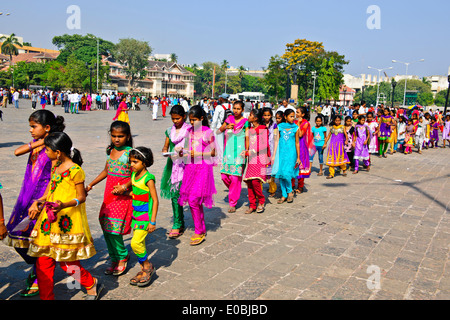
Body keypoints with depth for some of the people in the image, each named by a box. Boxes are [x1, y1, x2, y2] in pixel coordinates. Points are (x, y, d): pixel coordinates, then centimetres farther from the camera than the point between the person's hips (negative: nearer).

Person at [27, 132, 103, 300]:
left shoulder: (75, 170, -14)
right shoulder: (56, 166, 11)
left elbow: (81, 197, -13)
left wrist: (64, 204, -29)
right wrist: (38, 202, 11)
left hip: (66, 221, -8)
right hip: (50, 220, 8)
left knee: (66, 261, 1)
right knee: (43, 262, 8)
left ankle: (92, 285, 24)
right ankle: (46, 296, 20)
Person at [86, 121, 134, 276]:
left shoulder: (129, 153, -10)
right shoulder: (110, 151, 11)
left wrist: (124, 187, -25)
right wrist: (90, 185, 21)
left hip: (123, 195, -7)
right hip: (109, 194, 7)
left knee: (113, 228, -9)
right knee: (106, 228, 9)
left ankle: (122, 258, 12)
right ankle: (114, 259, 25)